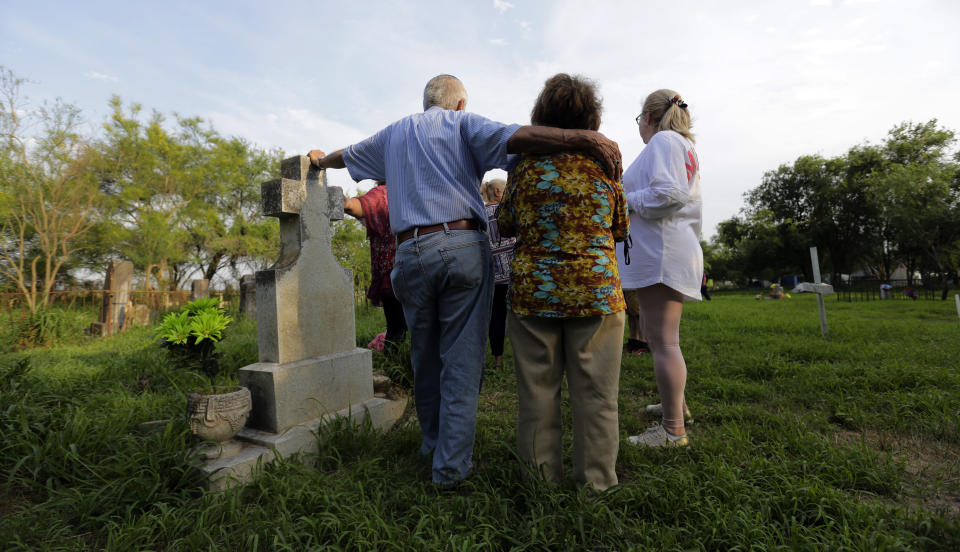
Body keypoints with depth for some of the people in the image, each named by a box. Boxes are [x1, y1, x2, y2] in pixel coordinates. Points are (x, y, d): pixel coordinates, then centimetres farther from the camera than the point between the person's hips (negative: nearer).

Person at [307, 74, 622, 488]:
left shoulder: (393, 134, 24)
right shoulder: (462, 123, 11)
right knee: (462, 360, 2)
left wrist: (321, 159, 62)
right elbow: (513, 137, -10)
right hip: (463, 247, -4)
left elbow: (346, 155, 40)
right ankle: (451, 465, 8)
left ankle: (433, 441, 35)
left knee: (425, 357, 16)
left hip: (410, 253, 4)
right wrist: (585, 138, -17)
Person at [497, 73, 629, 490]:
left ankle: (542, 477, 25)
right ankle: (596, 481, 22)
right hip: (595, 291, 0)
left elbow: (506, 225, 10)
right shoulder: (604, 163, 2)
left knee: (537, 391, 11)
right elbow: (621, 229, 12)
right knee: (595, 393, 10)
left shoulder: (525, 165, 1)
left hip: (533, 291, 1)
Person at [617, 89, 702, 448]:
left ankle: (673, 430, -1)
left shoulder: (663, 141, -3)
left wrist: (626, 200, -7)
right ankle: (675, 404, 30)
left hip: (661, 251, -11)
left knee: (663, 340, -9)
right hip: (678, 248, 11)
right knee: (660, 335, 18)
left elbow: (667, 193, -20)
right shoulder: (685, 146, 27)